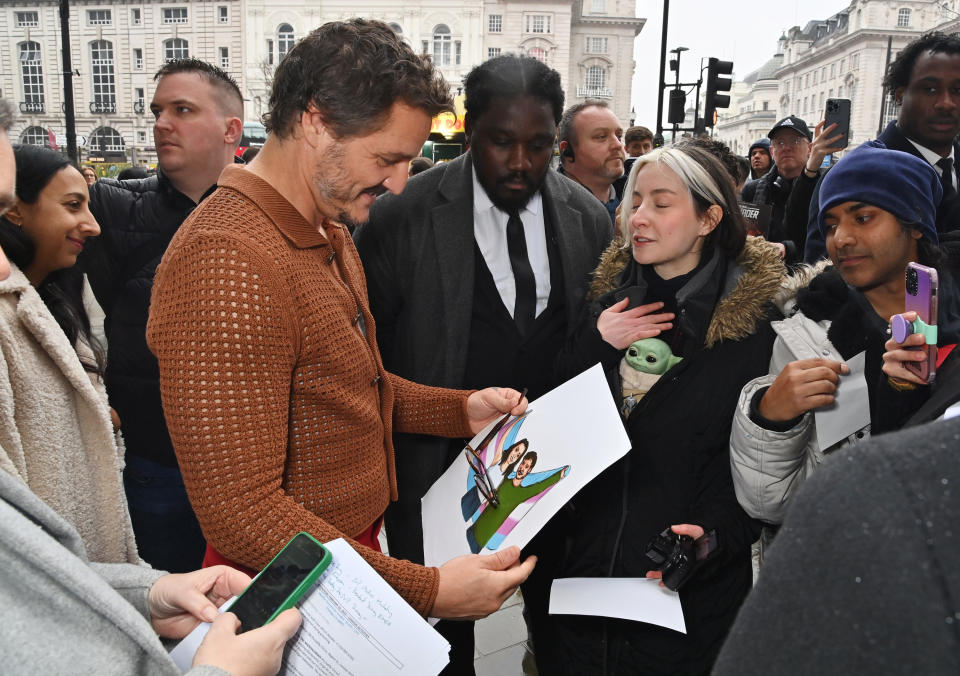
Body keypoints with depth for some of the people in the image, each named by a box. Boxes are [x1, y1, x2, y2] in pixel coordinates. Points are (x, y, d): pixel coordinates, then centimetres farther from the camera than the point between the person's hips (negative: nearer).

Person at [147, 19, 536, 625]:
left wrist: (461, 410, 2)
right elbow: (242, 511, -29)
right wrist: (428, 590, -30)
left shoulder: (330, 230, 6)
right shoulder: (227, 263, -28)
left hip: (362, 546, 9)